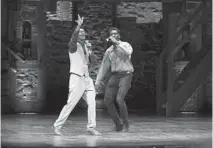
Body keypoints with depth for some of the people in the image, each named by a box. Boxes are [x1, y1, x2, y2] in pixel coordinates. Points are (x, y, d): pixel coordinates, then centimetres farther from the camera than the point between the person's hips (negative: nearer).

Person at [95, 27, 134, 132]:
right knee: (107, 101, -6)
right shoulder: (109, 51, 14)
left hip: (126, 75, -6)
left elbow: (128, 52, -27)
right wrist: (97, 82, 8)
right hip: (114, 76, 6)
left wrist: (116, 42, -22)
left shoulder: (125, 45, -1)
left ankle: (125, 124, -5)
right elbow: (104, 67, 15)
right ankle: (118, 124, 12)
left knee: (119, 99, -24)